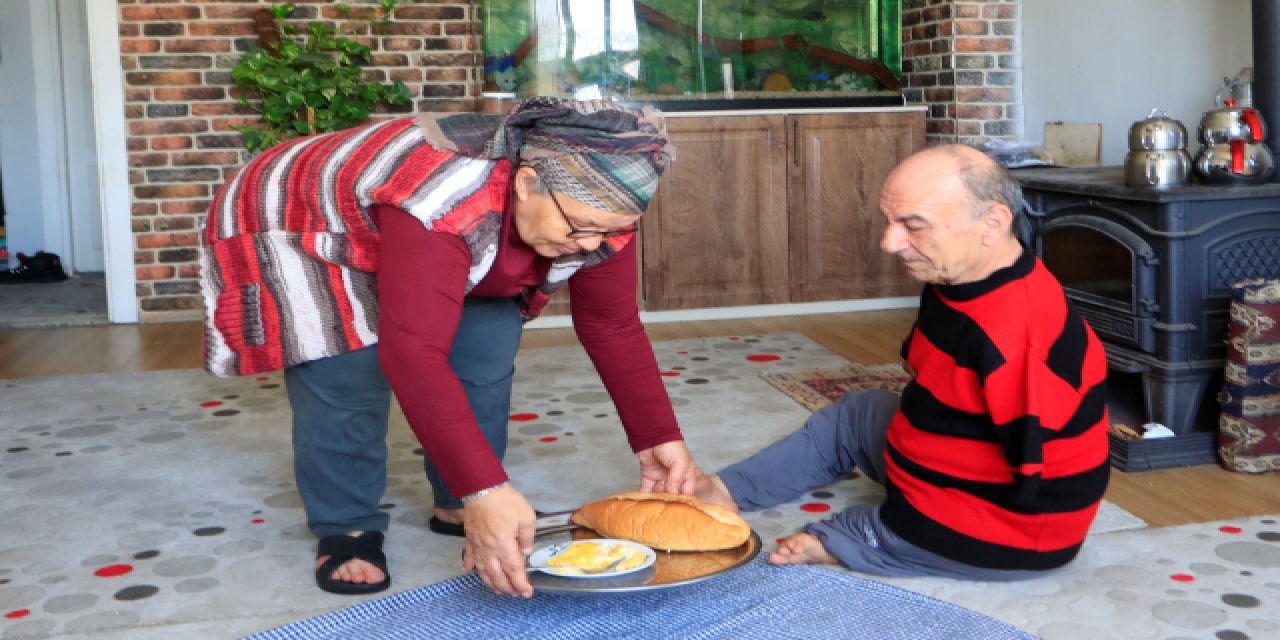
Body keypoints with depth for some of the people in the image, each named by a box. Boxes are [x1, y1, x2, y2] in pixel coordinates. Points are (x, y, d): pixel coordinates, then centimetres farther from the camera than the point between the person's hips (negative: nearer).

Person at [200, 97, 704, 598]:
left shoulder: (598, 207, -22)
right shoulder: (443, 203, -45)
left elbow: (614, 327, -11)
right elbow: (412, 353, -49)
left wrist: (657, 439, -18)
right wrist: (484, 490, -54)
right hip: (296, 229, -6)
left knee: (486, 347, -10)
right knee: (348, 375, -24)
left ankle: (455, 507, 10)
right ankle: (344, 526, -2)